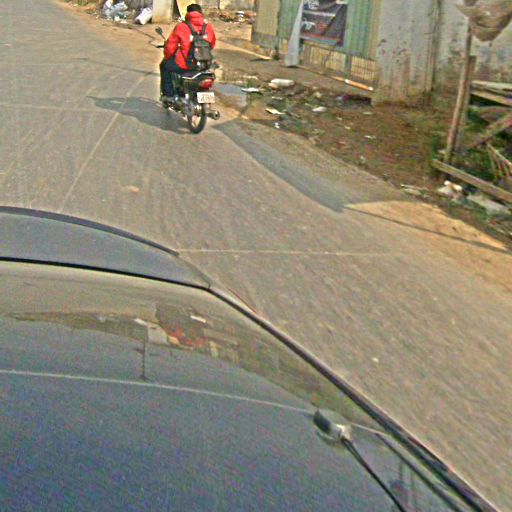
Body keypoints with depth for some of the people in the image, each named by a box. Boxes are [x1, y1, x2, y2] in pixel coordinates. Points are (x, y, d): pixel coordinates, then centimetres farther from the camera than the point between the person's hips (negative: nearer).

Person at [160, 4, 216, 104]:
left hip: (185, 65, -4)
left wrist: (167, 57, 19)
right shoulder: (209, 27, 3)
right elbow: (212, 45, 18)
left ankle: (168, 94, 20)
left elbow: (170, 47, -2)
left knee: (164, 65, 25)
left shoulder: (181, 27, -6)